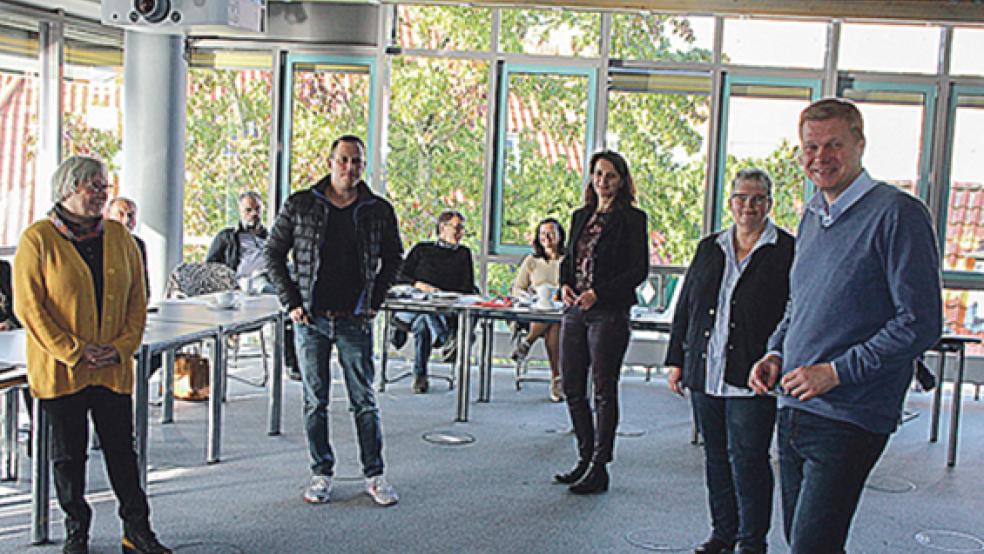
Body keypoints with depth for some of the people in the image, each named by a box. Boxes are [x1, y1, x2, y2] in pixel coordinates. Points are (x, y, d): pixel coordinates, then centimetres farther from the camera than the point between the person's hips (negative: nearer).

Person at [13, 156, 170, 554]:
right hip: (60, 370, -3)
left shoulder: (119, 236, 7)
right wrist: (74, 351, -15)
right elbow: (29, 307, -10)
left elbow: (137, 299, 9)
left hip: (113, 369, 3)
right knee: (68, 454, 9)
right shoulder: (37, 239, -6)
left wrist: (123, 346, -5)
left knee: (122, 450, 8)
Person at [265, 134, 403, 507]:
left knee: (364, 402, 5)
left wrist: (375, 301, 6)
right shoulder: (299, 206, -2)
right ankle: (321, 474, 21)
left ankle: (374, 475, 16)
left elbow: (393, 257, 14)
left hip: (355, 322, 0)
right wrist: (291, 302, -1)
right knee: (315, 402, 8)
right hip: (311, 321, 0)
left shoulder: (379, 211, 1)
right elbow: (274, 254, 6)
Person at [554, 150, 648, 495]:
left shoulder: (632, 219, -4)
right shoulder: (581, 216, 15)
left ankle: (599, 468, 6)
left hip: (609, 312, -6)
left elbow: (639, 270, -8)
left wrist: (599, 293, -17)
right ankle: (585, 458, 24)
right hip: (574, 311, 7)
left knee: (603, 390, -1)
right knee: (572, 387, 9)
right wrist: (565, 284, -1)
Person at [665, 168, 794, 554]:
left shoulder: (787, 252, -3)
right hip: (705, 374, 5)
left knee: (748, 459, -1)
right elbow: (685, 305, 15)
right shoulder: (710, 248, 12)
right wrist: (676, 360, 12)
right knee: (716, 457, 14)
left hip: (752, 378, -5)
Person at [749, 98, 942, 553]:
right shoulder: (812, 216, 14)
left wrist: (836, 371, -17)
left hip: (849, 419, -7)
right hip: (793, 409, 7)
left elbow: (921, 323, -15)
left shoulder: (898, 213, -10)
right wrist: (776, 354, 7)